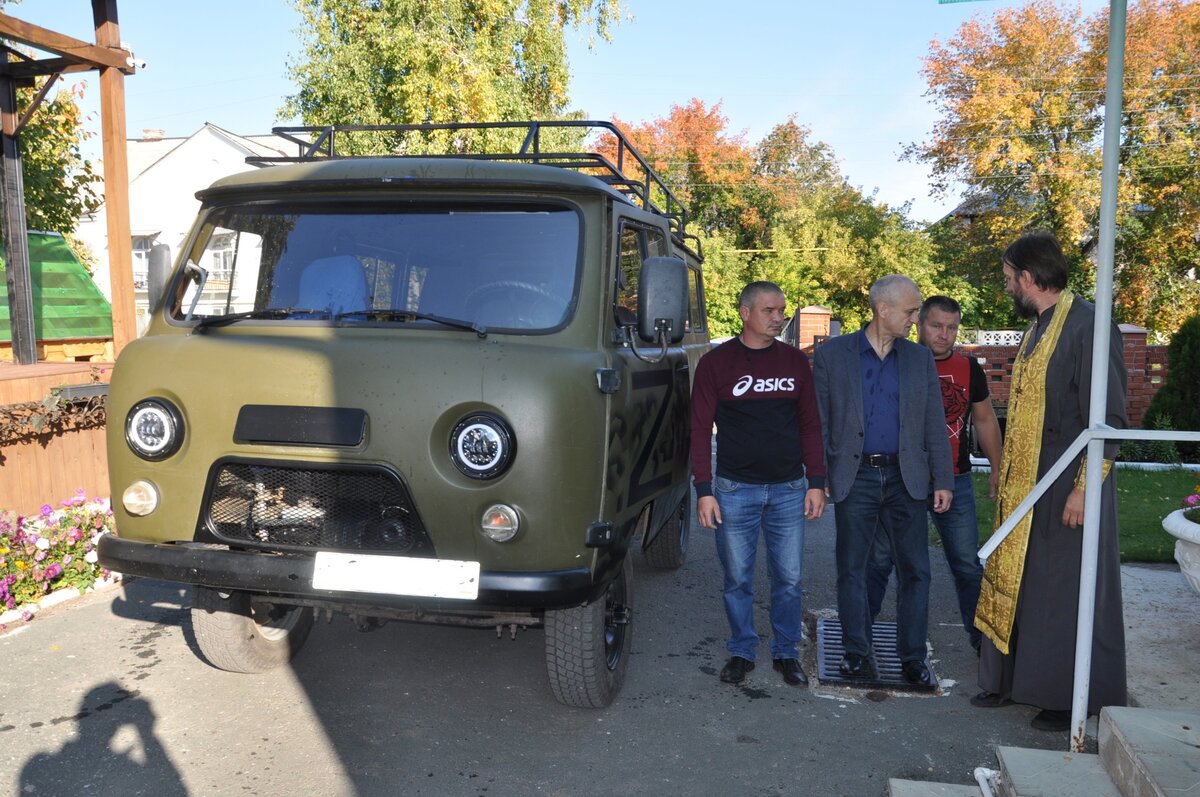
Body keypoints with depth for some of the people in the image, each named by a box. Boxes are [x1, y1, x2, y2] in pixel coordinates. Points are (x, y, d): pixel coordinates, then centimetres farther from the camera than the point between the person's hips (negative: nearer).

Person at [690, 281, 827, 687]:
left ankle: (786, 653, 24)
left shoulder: (795, 361, 6)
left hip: (789, 489, 2)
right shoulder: (715, 362, -2)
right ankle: (741, 652, 24)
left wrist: (817, 482, 4)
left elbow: (810, 425, 10)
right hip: (734, 489, -2)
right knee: (738, 578, 8)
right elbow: (701, 430, -2)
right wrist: (704, 491, -7)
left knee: (788, 578, 8)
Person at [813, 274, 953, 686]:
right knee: (851, 570, 6)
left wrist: (943, 480, 2)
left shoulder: (920, 358, 7)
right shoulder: (832, 354, 0)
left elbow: (934, 424, 7)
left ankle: (912, 656, 17)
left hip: (905, 478, 2)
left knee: (915, 571, 4)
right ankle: (857, 653, 20)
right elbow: (818, 422, 0)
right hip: (854, 478, -2)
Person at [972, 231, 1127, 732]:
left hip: (1067, 491, -9)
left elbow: (1109, 419, -18)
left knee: (1065, 595, 3)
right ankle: (1011, 680, 28)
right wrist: (1005, 473, 17)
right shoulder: (1037, 328, 11)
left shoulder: (1087, 326, -16)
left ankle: (1072, 700, 19)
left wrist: (1084, 487, -20)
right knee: (1014, 585, 14)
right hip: (1024, 486, 9)